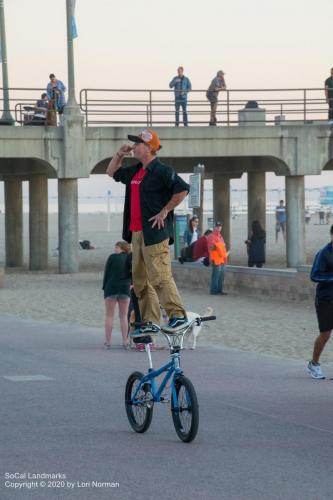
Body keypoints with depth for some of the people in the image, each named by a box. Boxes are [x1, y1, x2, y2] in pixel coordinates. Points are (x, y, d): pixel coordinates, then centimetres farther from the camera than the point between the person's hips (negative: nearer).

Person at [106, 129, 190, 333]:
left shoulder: (162, 171, -10)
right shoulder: (134, 172, 17)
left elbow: (183, 189, -18)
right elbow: (112, 173, 33)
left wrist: (165, 211, -15)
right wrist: (119, 155, 15)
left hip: (155, 232, -9)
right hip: (137, 233, 9)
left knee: (159, 276, -15)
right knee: (141, 280, 9)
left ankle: (178, 315, -12)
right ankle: (150, 322, 13)